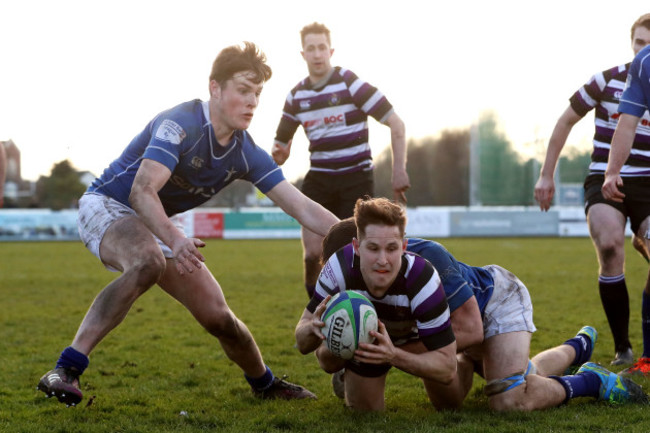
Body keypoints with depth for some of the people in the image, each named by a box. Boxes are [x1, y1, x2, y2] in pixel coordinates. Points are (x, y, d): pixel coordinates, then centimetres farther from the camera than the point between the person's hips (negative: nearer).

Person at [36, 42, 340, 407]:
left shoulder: (246, 154, -7)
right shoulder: (180, 124, -27)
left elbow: (303, 207, -8)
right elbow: (142, 190, -38)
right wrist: (175, 239, -53)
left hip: (160, 226, 7)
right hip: (108, 205, -7)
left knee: (218, 316, 0)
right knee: (149, 263, -40)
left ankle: (264, 384, 29)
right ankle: (67, 369, -41)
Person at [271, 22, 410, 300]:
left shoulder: (350, 83, -10)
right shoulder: (296, 95, 5)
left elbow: (395, 123, -9)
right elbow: (282, 141, 14)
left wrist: (399, 169, -15)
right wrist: (279, 154, -12)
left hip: (356, 177, -3)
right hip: (318, 180, 3)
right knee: (312, 254, -10)